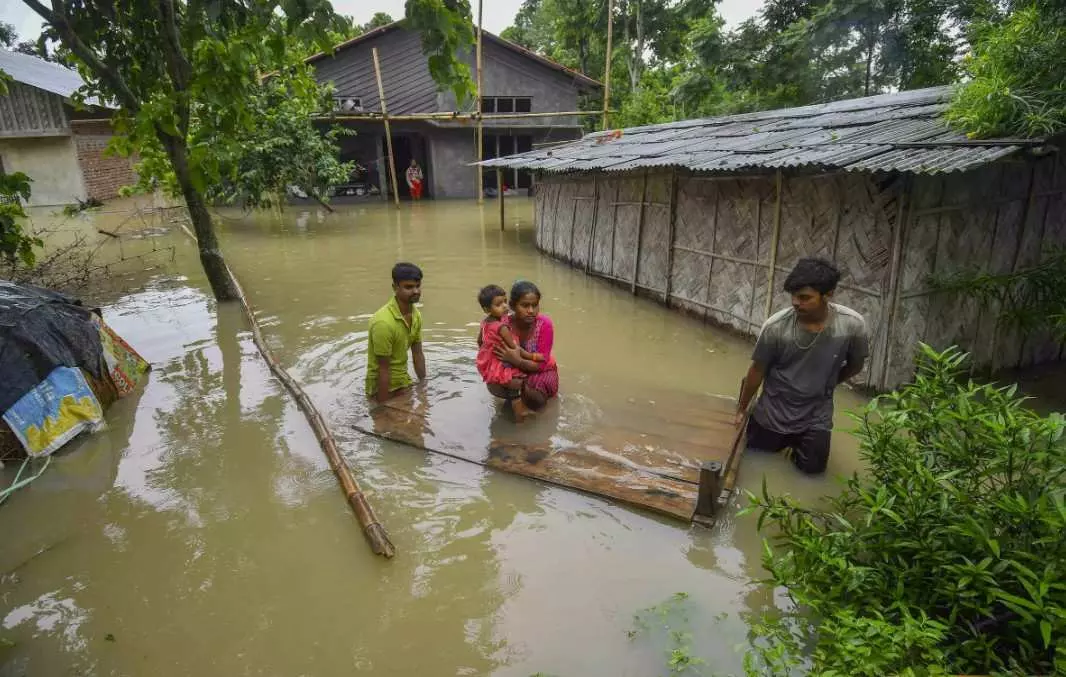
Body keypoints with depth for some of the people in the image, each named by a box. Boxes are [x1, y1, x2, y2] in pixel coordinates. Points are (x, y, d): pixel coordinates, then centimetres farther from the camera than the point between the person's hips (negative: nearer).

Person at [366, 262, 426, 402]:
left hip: (404, 382, 7)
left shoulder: (416, 315, -4)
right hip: (383, 387, -7)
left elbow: (418, 354, 5)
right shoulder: (383, 322, -28)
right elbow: (383, 369, -24)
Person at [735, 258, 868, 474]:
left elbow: (855, 365, -1)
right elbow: (757, 371, -10)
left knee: (812, 467, 8)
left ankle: (798, 440, 38)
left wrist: (824, 385, 9)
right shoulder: (775, 327, -26)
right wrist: (741, 410, 0)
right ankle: (785, 438, 41)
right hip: (773, 411, 0)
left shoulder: (852, 325, -23)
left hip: (816, 414, 1)